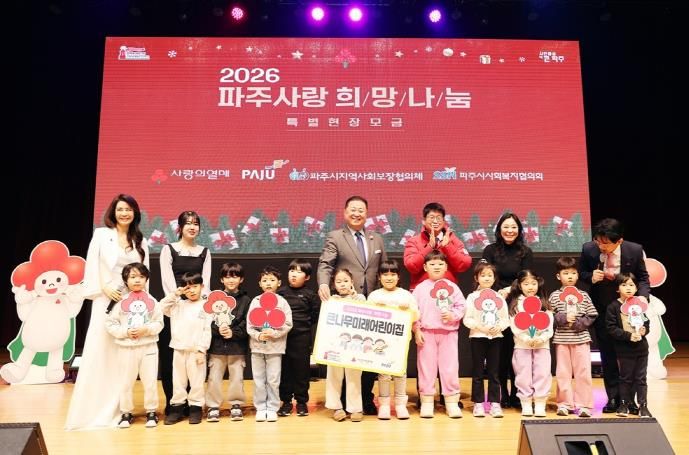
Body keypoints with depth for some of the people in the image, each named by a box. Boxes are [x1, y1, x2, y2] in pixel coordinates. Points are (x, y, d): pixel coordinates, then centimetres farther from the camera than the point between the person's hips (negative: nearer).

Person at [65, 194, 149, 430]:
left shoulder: (140, 241, 11)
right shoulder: (101, 234, 4)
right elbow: (92, 266, -1)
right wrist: (104, 288, -10)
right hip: (106, 300, -2)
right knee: (99, 351, -2)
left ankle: (117, 408, 11)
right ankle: (92, 409, 7)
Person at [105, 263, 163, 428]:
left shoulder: (152, 301, -1)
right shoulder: (121, 302, -3)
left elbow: (159, 323, 0)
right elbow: (110, 324, -2)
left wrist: (146, 329, -17)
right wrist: (125, 332, -14)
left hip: (149, 347, 0)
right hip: (126, 348, 0)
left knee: (150, 381, 6)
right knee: (126, 382, 9)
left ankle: (151, 412, 20)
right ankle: (126, 413, 25)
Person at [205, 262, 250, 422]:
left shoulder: (245, 300, 2)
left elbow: (247, 324, -4)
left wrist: (233, 333, -15)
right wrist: (218, 330, -18)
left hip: (238, 346, 0)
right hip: (217, 345, 1)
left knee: (237, 377, 5)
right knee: (214, 377, 4)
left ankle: (236, 405, 21)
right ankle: (213, 406, 18)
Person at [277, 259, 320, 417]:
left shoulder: (310, 295, -1)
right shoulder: (280, 292, 3)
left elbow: (316, 315, 0)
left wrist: (305, 325, -3)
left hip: (302, 337, -1)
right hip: (282, 337, 2)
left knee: (302, 369, 6)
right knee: (284, 369, 8)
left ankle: (302, 402, 19)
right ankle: (286, 401, 20)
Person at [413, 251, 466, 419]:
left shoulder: (452, 287, 5)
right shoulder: (420, 288, 2)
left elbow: (461, 306, 4)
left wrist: (453, 315, -14)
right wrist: (416, 330, -5)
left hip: (449, 332, 1)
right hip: (426, 333, 0)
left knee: (450, 367, 3)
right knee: (426, 367, 4)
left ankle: (452, 402, 14)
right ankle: (426, 402, 14)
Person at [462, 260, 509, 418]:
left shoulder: (499, 297, 8)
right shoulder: (472, 297, 0)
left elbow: (506, 319, 6)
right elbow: (467, 319, -5)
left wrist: (499, 327, -13)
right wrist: (480, 326, -18)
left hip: (495, 337, 2)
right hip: (477, 337, -2)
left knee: (494, 372, 6)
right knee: (478, 372, 4)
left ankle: (495, 403, 14)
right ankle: (478, 403, 12)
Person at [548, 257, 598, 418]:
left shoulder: (584, 295, 4)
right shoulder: (554, 296, 1)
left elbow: (592, 316, 1)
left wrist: (577, 323, -12)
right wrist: (563, 318, -16)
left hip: (581, 338, 1)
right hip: (561, 339, 0)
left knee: (583, 372, 0)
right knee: (563, 372, 6)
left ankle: (584, 404, 9)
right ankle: (565, 403, 16)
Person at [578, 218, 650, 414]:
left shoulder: (635, 250, -16)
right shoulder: (589, 249, -15)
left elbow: (643, 277, -1)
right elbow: (581, 273, 2)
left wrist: (643, 296, -19)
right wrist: (591, 277, -21)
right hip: (601, 309, 1)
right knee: (607, 355, 8)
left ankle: (629, 398, 19)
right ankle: (613, 398, 19)